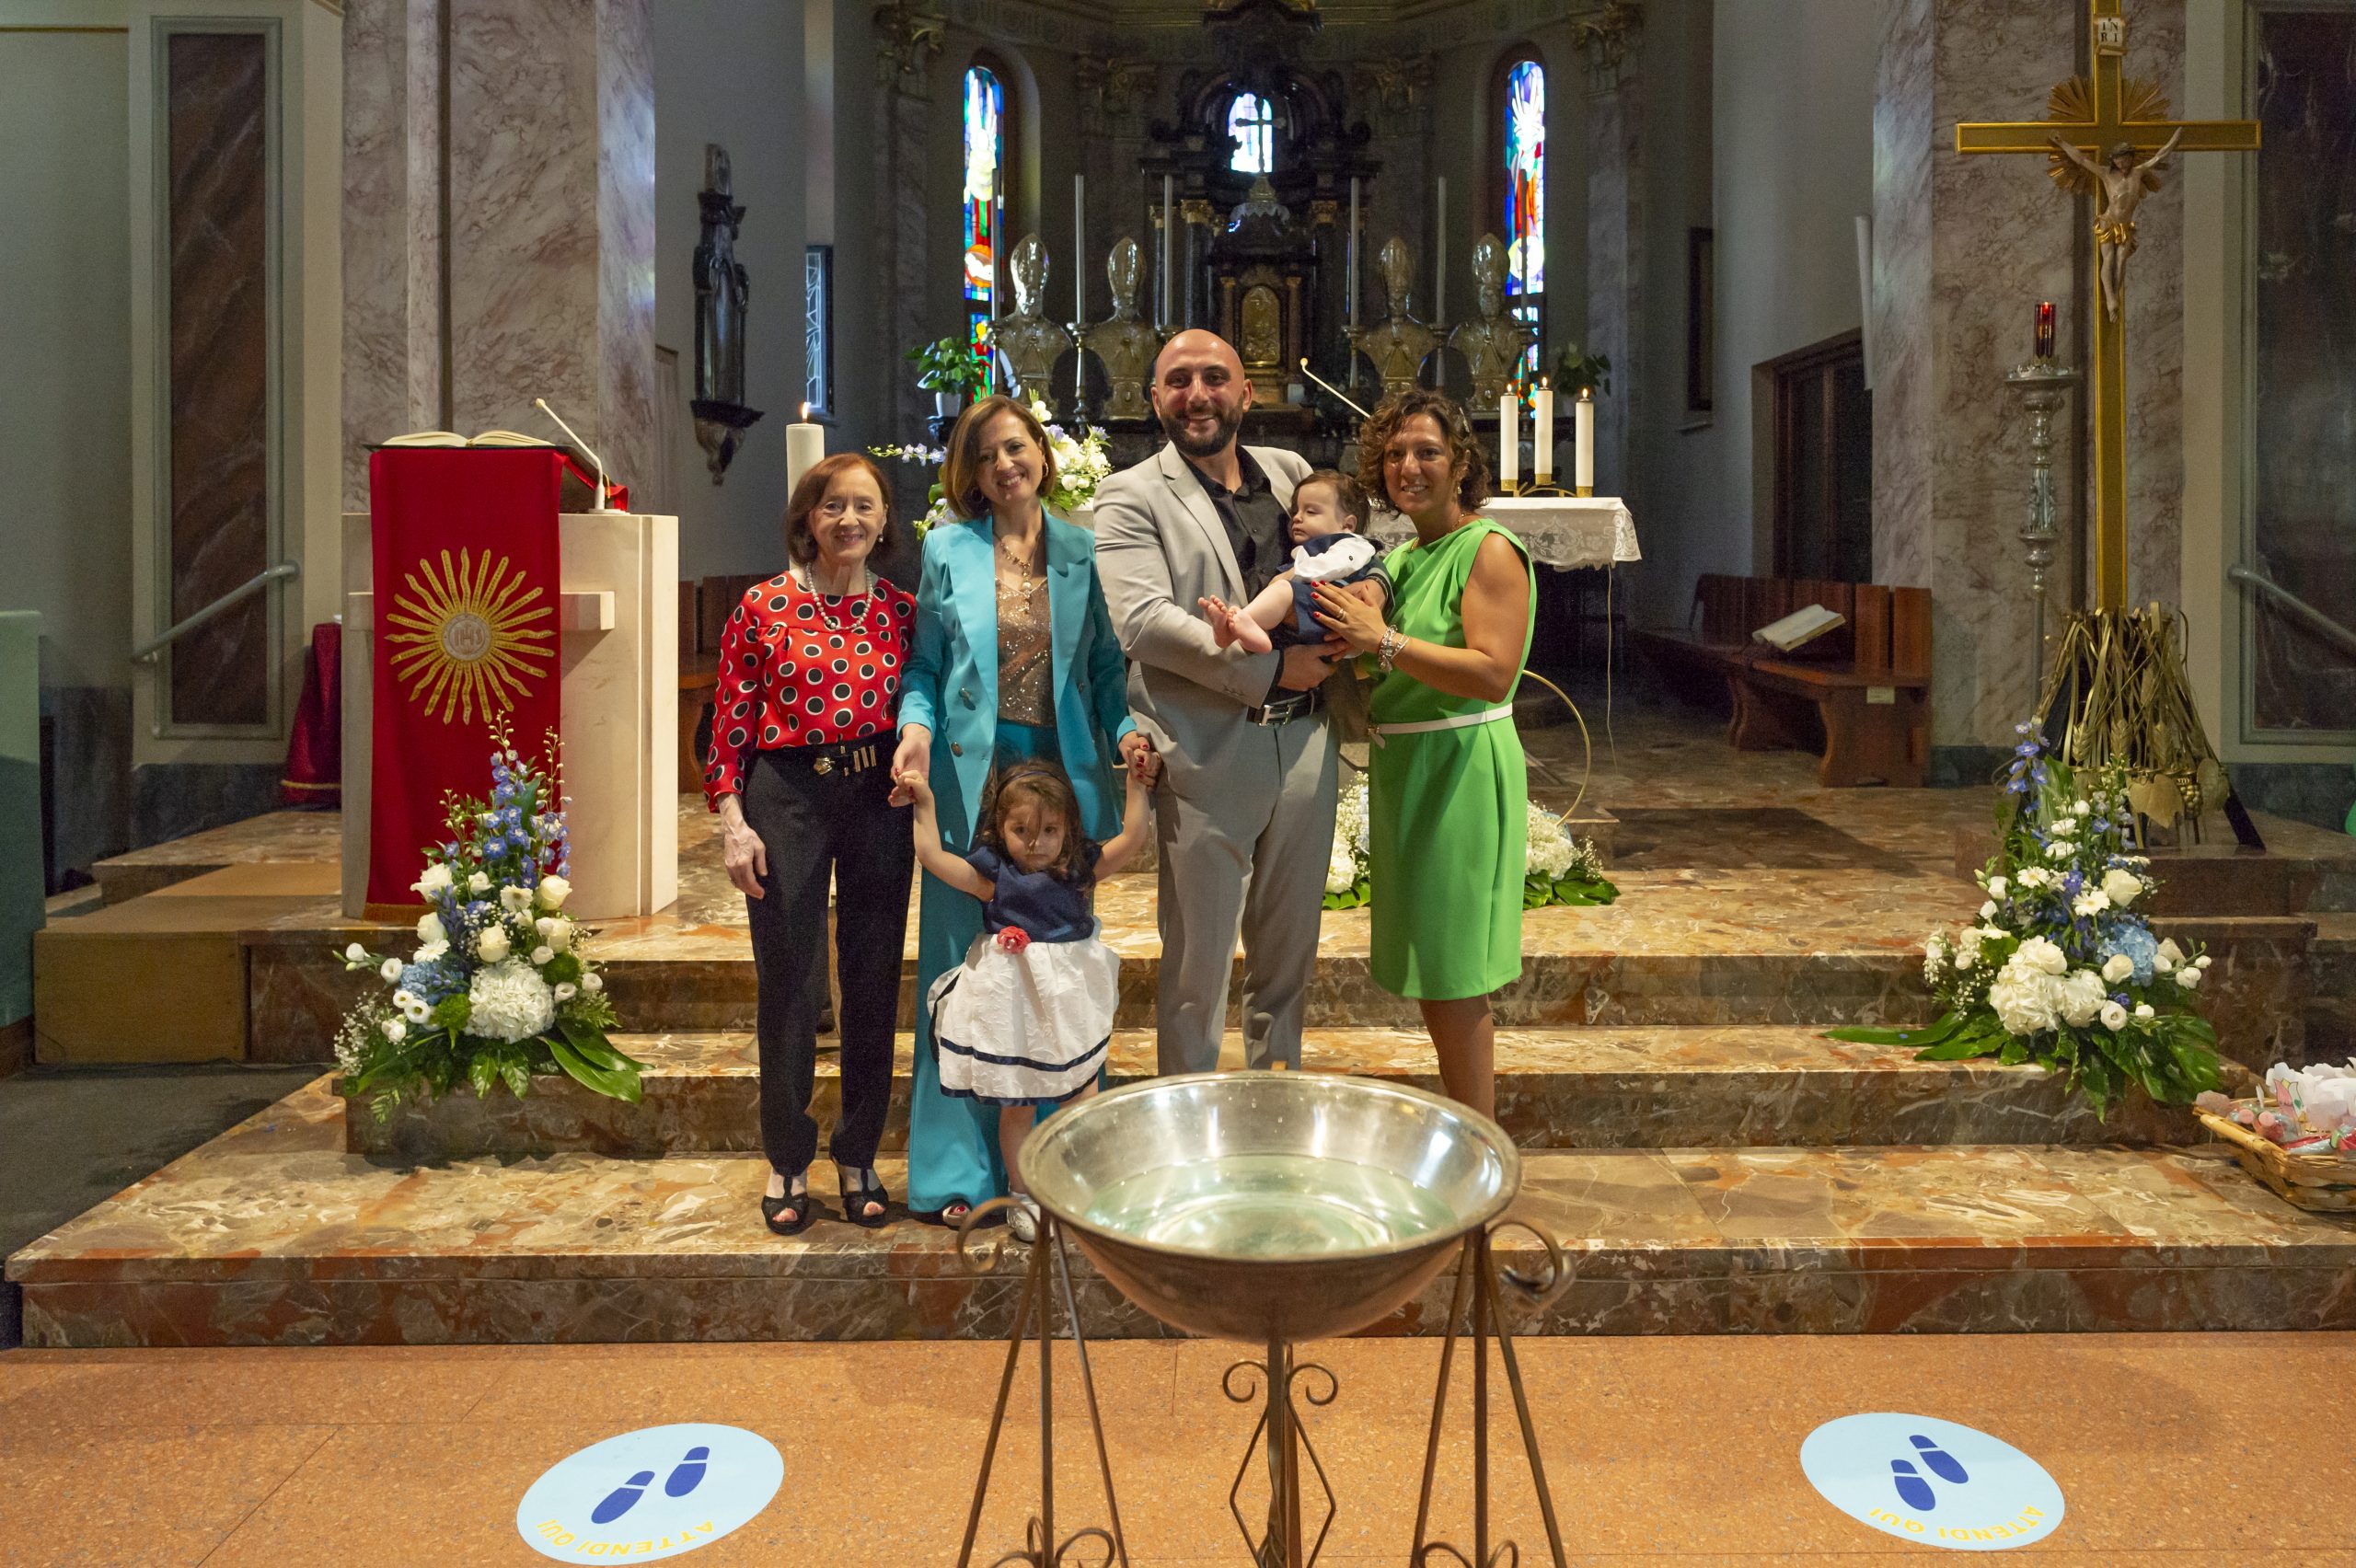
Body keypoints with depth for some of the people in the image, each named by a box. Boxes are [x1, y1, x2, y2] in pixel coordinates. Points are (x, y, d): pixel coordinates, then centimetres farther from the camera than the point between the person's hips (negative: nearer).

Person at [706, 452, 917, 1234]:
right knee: (789, 984, 4)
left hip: (879, 799, 3)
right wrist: (733, 824, -8)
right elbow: (730, 721, -2)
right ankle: (787, 1162, 20)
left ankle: (859, 1157, 23)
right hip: (787, 797, -2)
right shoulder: (763, 606, -2)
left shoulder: (902, 610, 6)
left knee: (874, 981, 8)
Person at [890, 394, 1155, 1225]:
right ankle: (956, 1167, 14)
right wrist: (917, 728, -13)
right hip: (972, 773, -1)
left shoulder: (1083, 551, 8)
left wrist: (1125, 731, -10)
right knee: (964, 961, 3)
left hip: (1062, 771, 1)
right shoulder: (947, 548, 6)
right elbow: (924, 665, 6)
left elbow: (1105, 663, 8)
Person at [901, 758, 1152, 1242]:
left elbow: (1132, 840, -6)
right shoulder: (994, 878, -6)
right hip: (1014, 1002, -2)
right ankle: (1023, 1196, 25)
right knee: (1016, 1106, 9)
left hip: (1069, 1002, 2)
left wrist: (1135, 784, -10)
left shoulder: (1080, 871, -1)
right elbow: (932, 856, -9)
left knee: (1083, 1100, 8)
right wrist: (924, 804, -7)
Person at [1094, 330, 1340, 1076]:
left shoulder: (1292, 473, 13)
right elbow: (1140, 621, -17)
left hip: (1304, 747, 5)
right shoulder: (1132, 497, -3)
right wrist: (1268, 669, -19)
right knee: (1198, 964, 5)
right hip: (1207, 758, -5)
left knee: (1288, 956, 17)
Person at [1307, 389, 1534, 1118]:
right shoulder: (1402, 557, 14)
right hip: (1403, 770, 8)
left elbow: (1492, 674, -22)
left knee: (1455, 981, -3)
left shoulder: (1489, 551, -11)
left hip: (1461, 771, -8)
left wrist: (1382, 641, -25)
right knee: (1428, 970, 16)